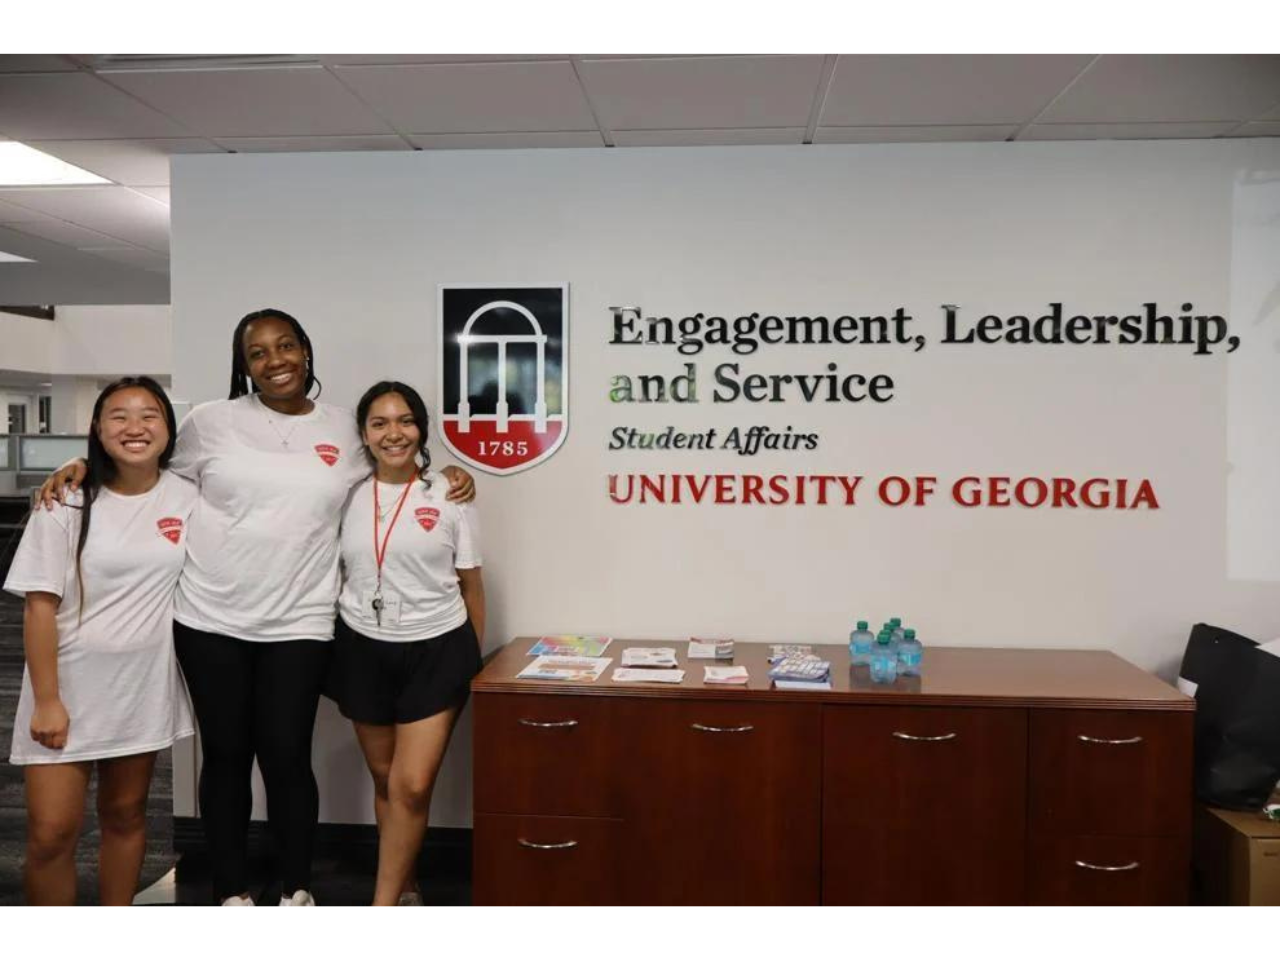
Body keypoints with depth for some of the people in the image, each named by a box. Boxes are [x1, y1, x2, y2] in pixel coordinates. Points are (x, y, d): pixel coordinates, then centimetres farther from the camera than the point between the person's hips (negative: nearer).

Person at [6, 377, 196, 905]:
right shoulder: (68, 503, -11)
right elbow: (39, 607, -10)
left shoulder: (187, 498, -3)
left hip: (143, 688, 3)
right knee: (51, 833, -1)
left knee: (125, 814, 16)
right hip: (68, 686, -2)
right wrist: (46, 700, -13)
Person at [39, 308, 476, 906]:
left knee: (287, 758, 3)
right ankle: (231, 892, 29)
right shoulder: (211, 422, 1)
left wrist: (445, 477, 6)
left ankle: (296, 890, 26)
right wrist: (84, 465, 0)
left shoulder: (343, 429, 5)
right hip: (210, 619, 0)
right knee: (225, 756, 11)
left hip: (298, 625, 0)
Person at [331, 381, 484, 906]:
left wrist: (474, 661, 5)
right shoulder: (347, 496, 1)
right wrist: (326, 655, 6)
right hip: (364, 650, 3)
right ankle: (403, 892, 31)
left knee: (413, 785, -6)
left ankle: (380, 913, 7)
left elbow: (470, 584, 2)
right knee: (385, 780, 13)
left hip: (436, 649, -2)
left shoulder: (450, 495, -4)